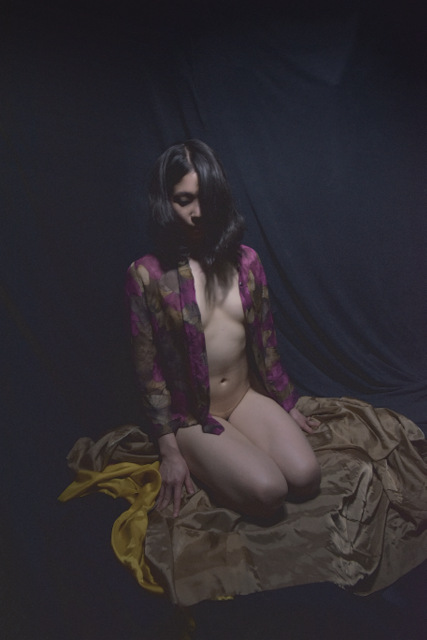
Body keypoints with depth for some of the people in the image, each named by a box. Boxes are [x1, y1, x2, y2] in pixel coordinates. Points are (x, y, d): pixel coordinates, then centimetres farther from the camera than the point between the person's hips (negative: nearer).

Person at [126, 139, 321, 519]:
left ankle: (217, 467, 13)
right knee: (268, 492, -22)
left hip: (247, 398, 5)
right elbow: (149, 368, -10)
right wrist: (169, 450, -9)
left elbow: (264, 341, 7)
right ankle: (201, 470, 9)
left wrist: (289, 406, 13)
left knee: (306, 478, -13)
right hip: (192, 416, -4)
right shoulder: (147, 275, -14)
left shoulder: (245, 260, -1)